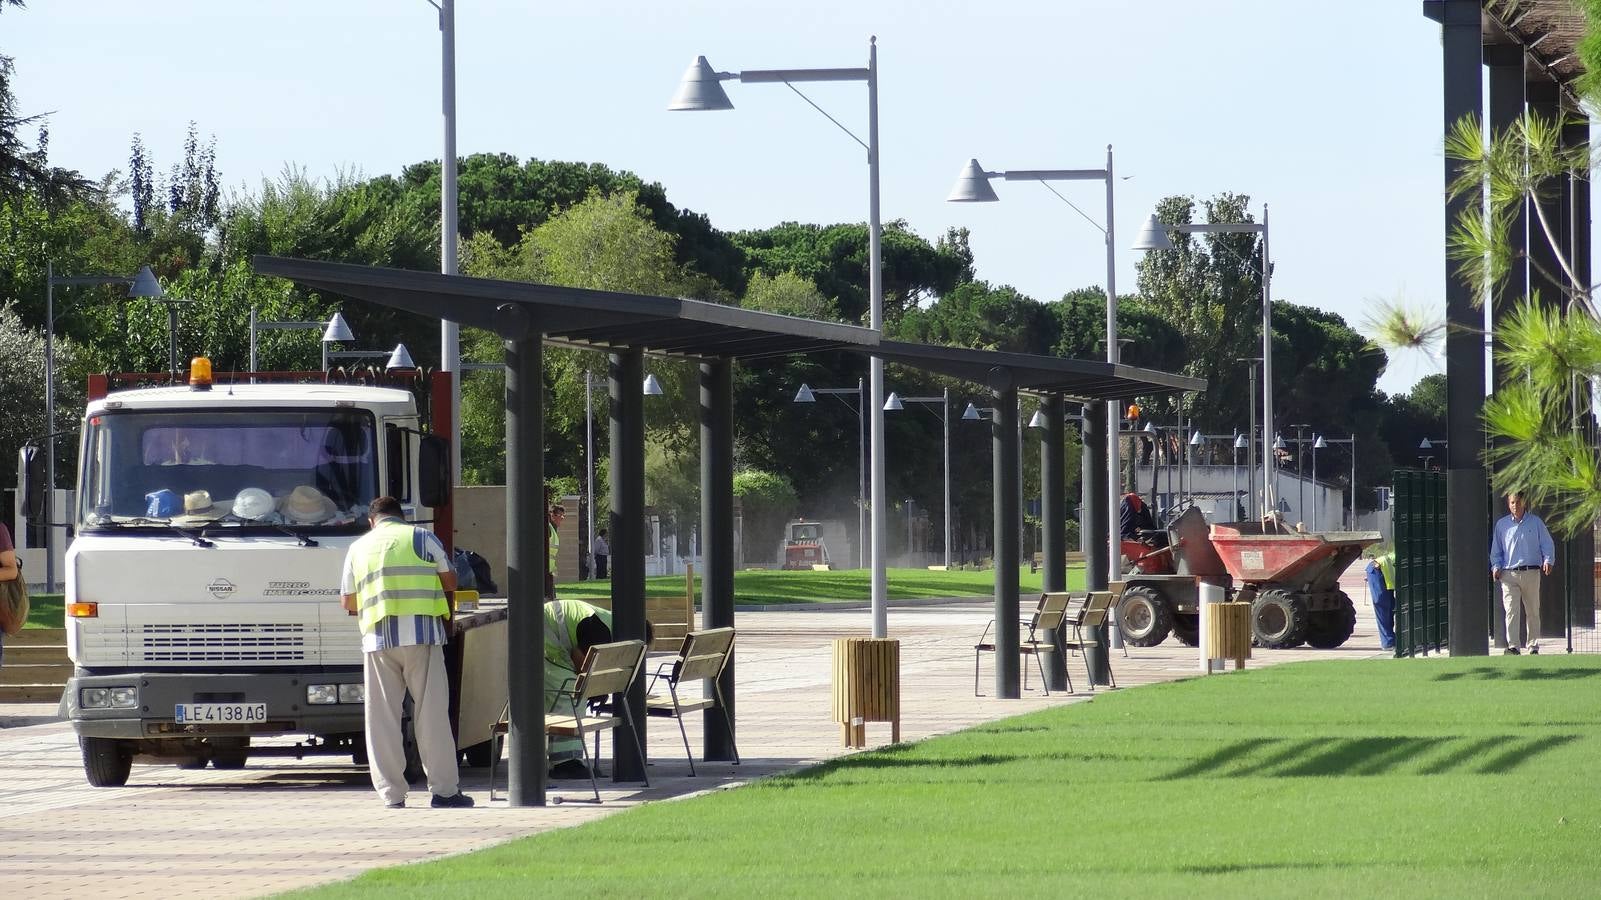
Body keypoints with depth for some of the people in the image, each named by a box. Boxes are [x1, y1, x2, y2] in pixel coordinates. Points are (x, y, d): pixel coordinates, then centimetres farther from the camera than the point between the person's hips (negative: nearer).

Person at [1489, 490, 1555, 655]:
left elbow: (1547, 545, 7)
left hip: (1531, 573, 0)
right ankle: (1513, 646, -18)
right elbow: (1496, 550, 18)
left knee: (1533, 611, 6)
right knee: (1511, 611, -13)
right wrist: (1496, 566, 2)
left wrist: (1548, 561, -10)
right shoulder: (1502, 524, 12)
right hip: (1509, 574, 0)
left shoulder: (1535, 522, 8)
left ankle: (1533, 645, 16)